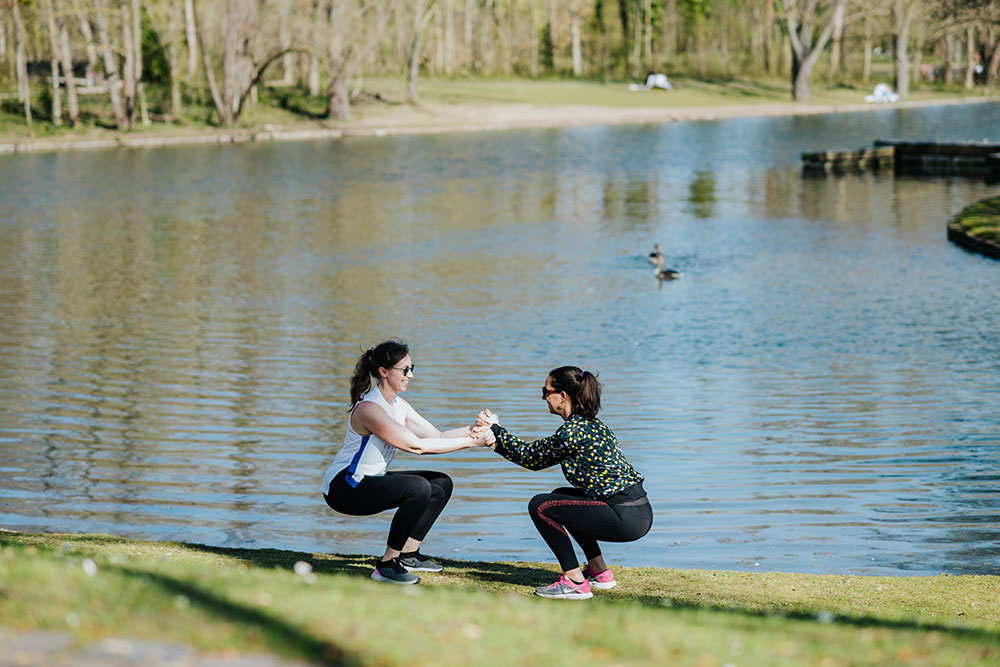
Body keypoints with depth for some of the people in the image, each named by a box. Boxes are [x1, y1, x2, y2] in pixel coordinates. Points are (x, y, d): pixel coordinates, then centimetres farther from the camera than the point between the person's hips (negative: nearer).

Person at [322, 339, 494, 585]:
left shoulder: (399, 405, 8)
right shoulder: (368, 408, -23)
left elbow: (437, 436, 8)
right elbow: (415, 445, -27)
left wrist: (473, 430, -9)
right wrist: (469, 442, -24)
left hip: (370, 481, 10)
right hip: (342, 488, -10)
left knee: (441, 484, 7)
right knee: (419, 487, -28)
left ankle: (408, 555, 9)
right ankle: (387, 565, -20)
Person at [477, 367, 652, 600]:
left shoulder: (573, 432, -15)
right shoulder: (588, 423, 14)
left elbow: (530, 456, -2)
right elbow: (536, 456, 20)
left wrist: (495, 429, 8)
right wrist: (496, 441, 22)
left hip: (627, 519, -10)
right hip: (639, 511, 10)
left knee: (541, 506, -7)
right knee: (561, 497, 28)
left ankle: (576, 583, -5)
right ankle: (599, 572, 27)